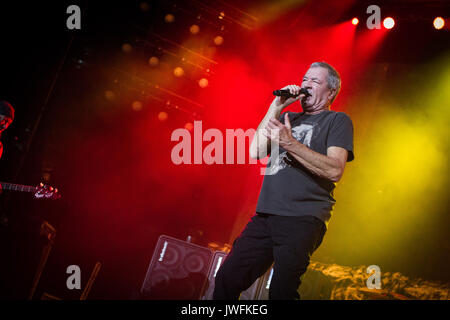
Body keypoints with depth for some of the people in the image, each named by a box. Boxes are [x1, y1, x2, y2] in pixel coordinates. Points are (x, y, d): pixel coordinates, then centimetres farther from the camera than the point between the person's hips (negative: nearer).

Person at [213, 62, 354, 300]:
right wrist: (277, 106, 5)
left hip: (303, 219, -5)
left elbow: (335, 171, -10)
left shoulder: (338, 121, 6)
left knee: (281, 292, -11)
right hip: (265, 216, 5)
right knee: (226, 280, -1)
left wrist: (290, 144, -19)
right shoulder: (288, 118, 23)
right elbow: (255, 152, 8)